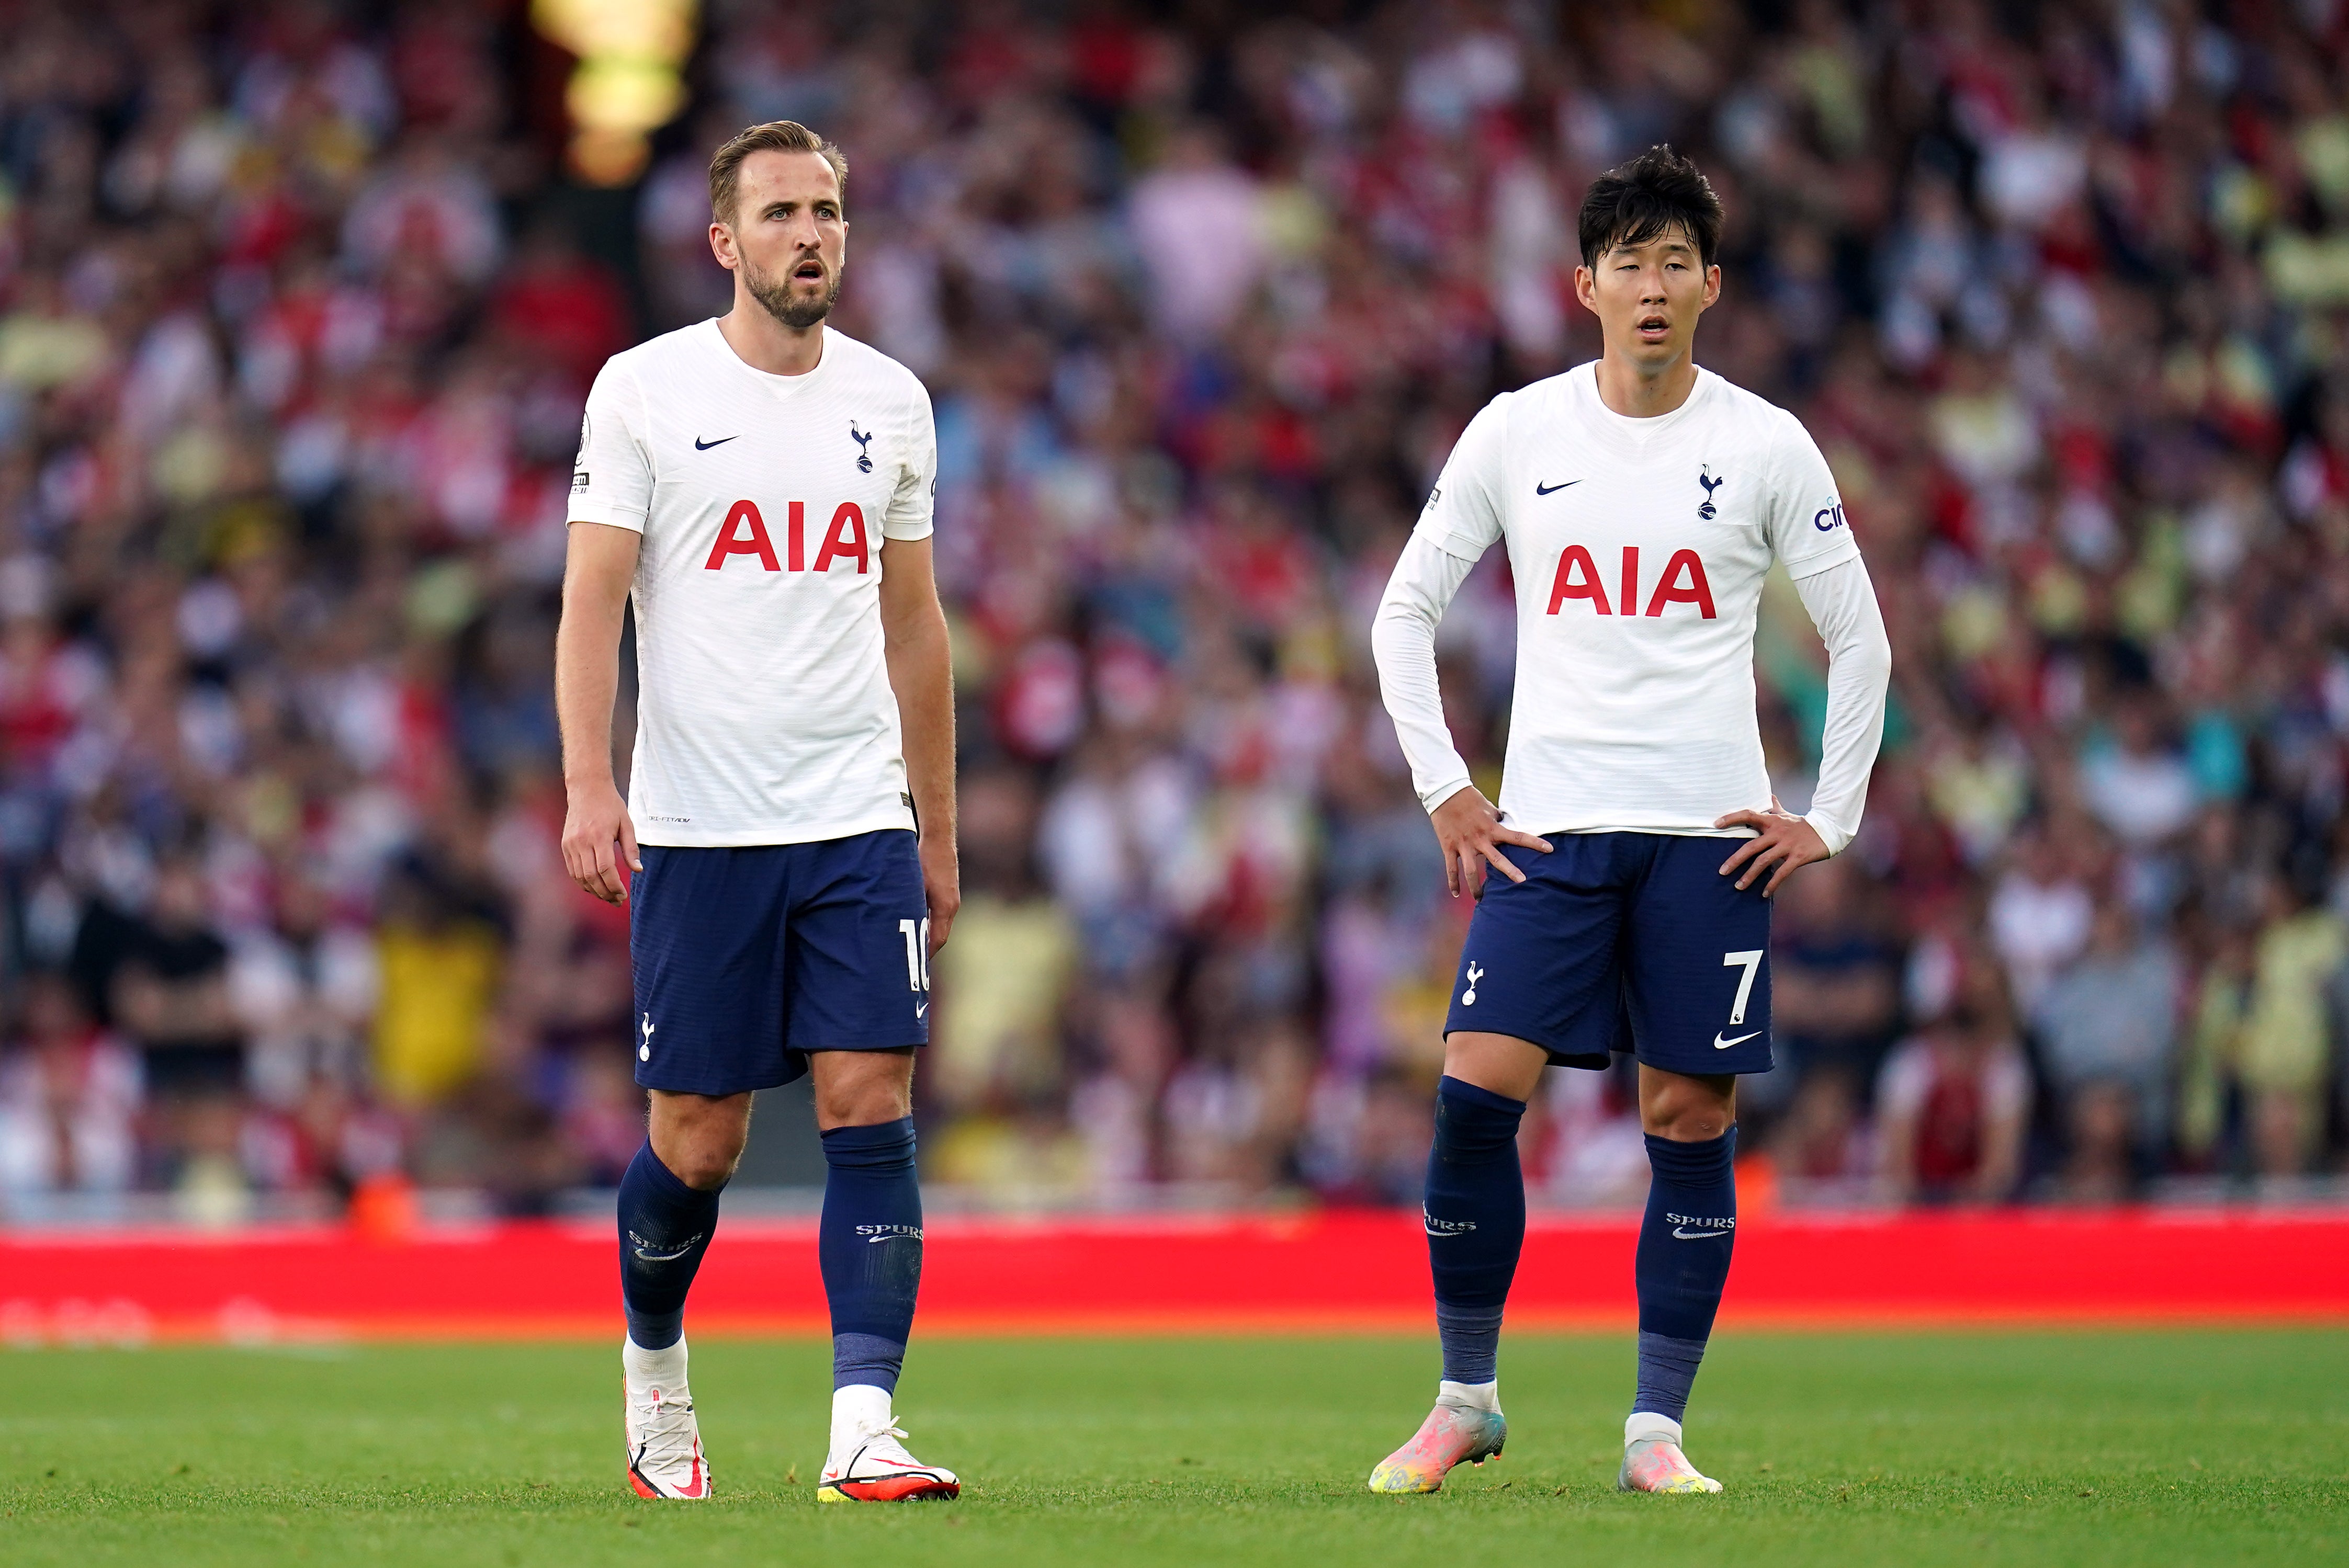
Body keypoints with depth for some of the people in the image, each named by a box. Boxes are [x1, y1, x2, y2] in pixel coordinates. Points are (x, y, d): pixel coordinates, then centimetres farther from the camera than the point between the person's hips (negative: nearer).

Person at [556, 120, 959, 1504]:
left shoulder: (892, 401, 10)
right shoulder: (645, 389, -1)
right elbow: (593, 601, -5)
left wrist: (941, 830, 18)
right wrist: (590, 784, -18)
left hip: (859, 821, 3)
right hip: (696, 825, -2)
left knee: (871, 1109, -11)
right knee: (698, 1141, 3)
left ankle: (865, 1430, -15)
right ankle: (654, 1365, 31)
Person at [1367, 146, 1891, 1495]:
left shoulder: (1765, 446, 2)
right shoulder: (1517, 433, 4)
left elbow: (1860, 638, 8)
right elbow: (1406, 611, 11)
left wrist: (1831, 821, 3)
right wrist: (1443, 789, 4)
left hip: (1710, 830, 0)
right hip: (1547, 825, 0)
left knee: (1692, 1119, -1)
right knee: (1475, 1094, -11)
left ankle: (1657, 1430, 6)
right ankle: (1467, 1401, 3)